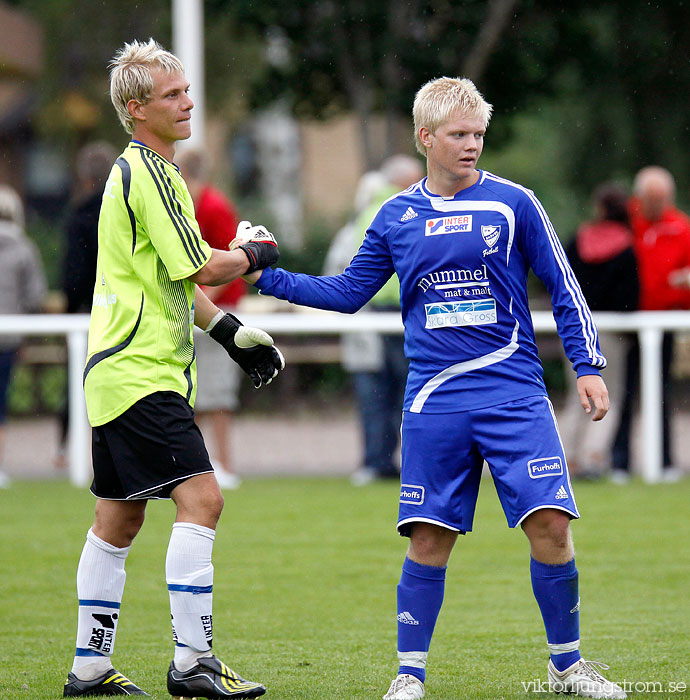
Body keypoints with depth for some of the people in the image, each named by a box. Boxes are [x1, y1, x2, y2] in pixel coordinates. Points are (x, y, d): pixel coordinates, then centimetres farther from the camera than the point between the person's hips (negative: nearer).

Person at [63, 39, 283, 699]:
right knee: (200, 496, -17)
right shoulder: (147, 171, -14)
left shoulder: (140, 170, 19)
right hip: (140, 372, -11)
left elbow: (172, 277, 28)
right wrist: (252, 254, 2)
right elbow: (200, 270, -17)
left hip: (117, 371, 11)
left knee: (117, 519, 13)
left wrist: (230, 331, 20)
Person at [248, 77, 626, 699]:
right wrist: (269, 278, 9)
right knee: (430, 537, 0)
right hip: (434, 401, 2)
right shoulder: (396, 217, 8)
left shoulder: (512, 203, 1)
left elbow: (565, 288, 5)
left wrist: (588, 367, -3)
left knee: (550, 524, -10)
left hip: (514, 392, -2)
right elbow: (349, 292, 18)